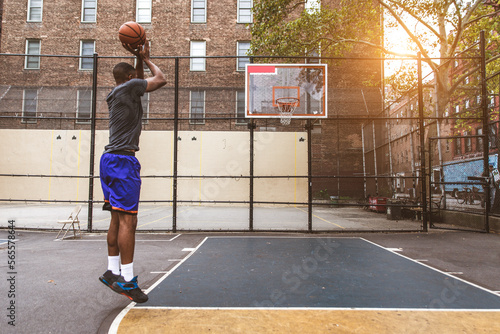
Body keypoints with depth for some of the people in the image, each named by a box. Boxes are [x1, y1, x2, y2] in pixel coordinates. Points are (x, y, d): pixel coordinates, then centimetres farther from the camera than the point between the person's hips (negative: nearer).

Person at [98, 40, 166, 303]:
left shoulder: (116, 93, 21)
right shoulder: (128, 87, -5)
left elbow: (138, 84, 38)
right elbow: (160, 80, -1)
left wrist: (140, 59, 30)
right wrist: (147, 60, 15)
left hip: (111, 160, 10)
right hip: (123, 160, -10)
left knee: (117, 219, 11)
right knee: (128, 220, -10)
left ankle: (112, 271, 18)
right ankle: (127, 280, -7)